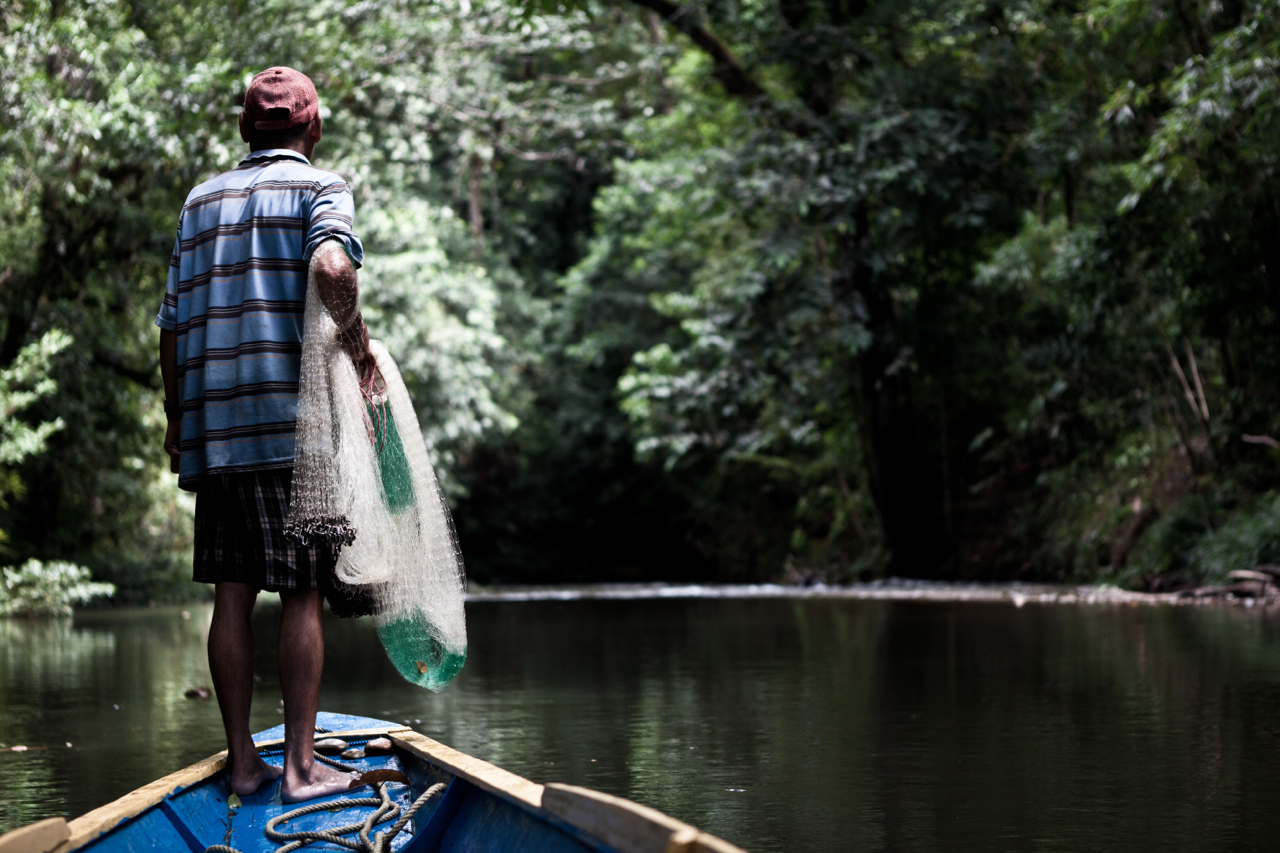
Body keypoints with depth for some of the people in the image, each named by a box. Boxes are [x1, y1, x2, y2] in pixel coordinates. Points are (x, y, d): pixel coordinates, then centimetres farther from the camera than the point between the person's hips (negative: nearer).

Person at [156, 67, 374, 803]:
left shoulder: (201, 201, 17)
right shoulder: (319, 186, 1)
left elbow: (172, 323, 14)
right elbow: (332, 266, -21)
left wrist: (177, 421, 22)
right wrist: (358, 340, -6)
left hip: (214, 426, 5)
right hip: (294, 419, -5)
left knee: (232, 593, 6)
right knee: (303, 595, -2)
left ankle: (242, 758, 9)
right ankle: (302, 764, -2)